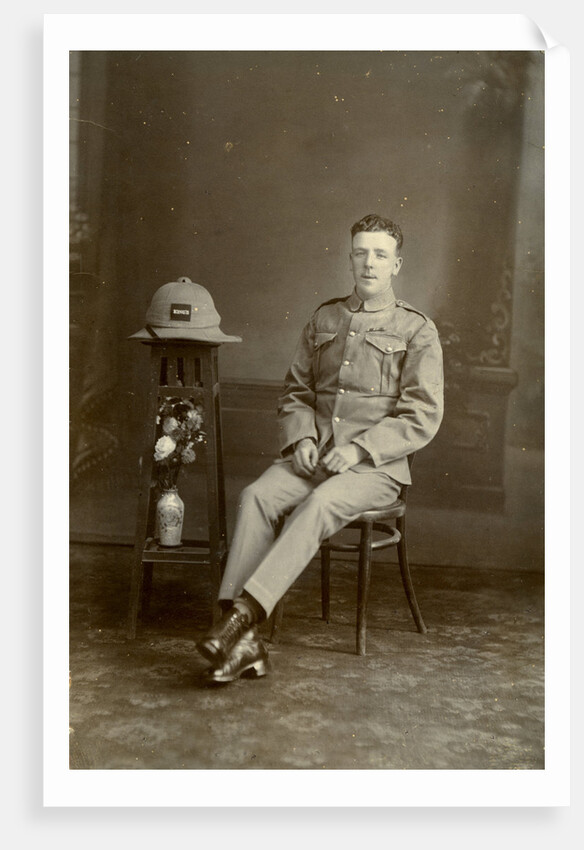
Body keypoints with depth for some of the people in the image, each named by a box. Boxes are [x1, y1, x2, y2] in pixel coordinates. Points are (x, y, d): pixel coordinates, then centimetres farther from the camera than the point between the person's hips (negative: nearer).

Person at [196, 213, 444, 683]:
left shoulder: (418, 330, 3)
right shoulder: (325, 319, 17)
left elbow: (422, 417, -4)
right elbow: (295, 391, 20)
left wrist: (358, 449, -15)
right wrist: (302, 437, -1)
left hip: (376, 466, -3)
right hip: (313, 456, 4)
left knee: (320, 503, -35)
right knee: (257, 495, -26)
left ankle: (246, 613, -37)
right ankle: (244, 642, -31)